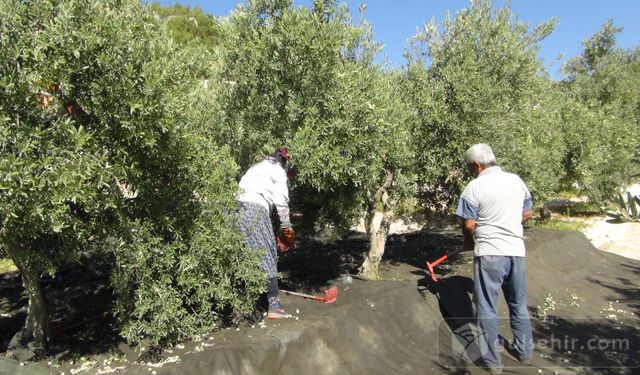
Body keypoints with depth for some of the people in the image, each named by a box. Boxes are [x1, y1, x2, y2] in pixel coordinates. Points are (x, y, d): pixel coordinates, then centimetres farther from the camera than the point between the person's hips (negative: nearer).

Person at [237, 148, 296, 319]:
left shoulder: (254, 168, 34)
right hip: (255, 208, -7)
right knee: (267, 257, -2)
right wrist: (287, 228, 11)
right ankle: (273, 306, -3)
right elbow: (281, 201, 3)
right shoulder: (278, 170, 13)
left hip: (234, 207, 7)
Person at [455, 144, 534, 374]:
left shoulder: (475, 187, -12)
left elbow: (469, 224, -10)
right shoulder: (516, 180, 5)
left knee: (487, 308, 6)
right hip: (516, 250, 6)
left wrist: (468, 243, 9)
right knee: (519, 304, 21)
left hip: (489, 252, -6)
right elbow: (527, 212, 15)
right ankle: (524, 351, 35)